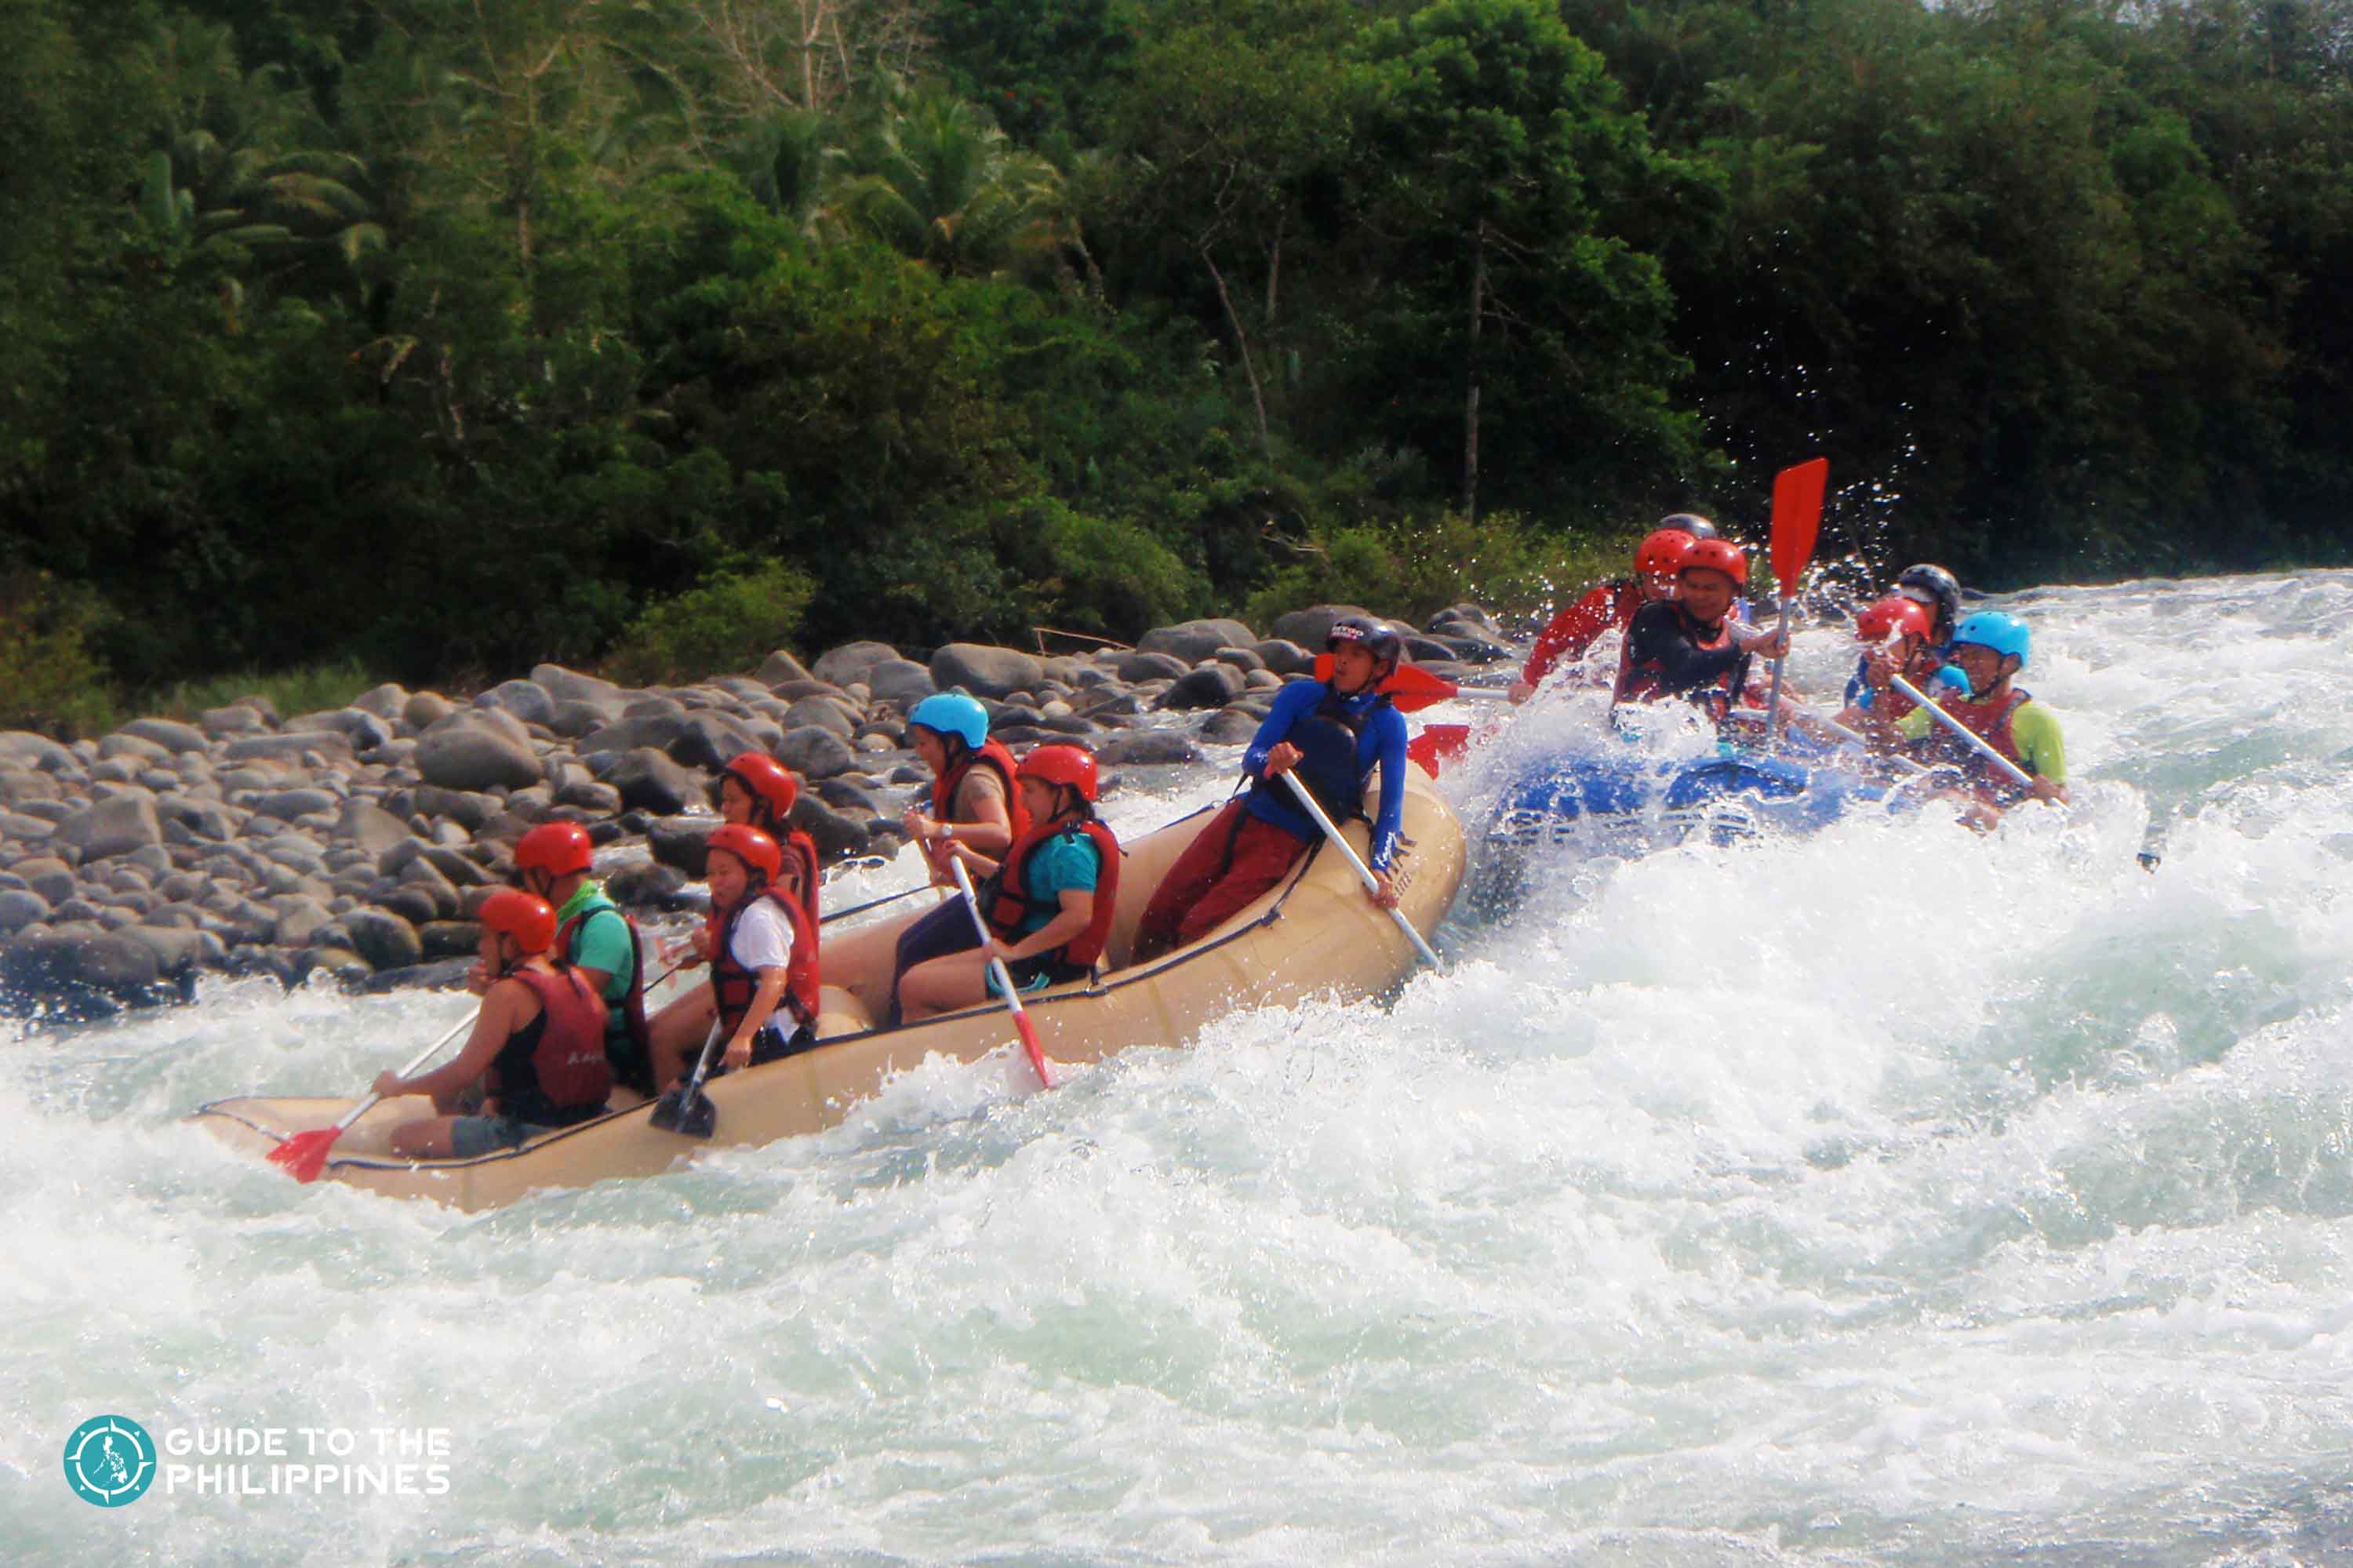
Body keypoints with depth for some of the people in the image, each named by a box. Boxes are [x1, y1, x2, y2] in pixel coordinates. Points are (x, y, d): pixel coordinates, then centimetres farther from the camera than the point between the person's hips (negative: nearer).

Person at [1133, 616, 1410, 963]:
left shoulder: (1387, 723, -2)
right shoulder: (1302, 696, 5)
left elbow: (1391, 805, -7)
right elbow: (1250, 759, -3)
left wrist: (1379, 867, -23)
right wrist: (1270, 761, -28)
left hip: (1286, 843, -3)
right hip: (1242, 817, 3)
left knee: (1194, 933, -16)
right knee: (1158, 918, -4)